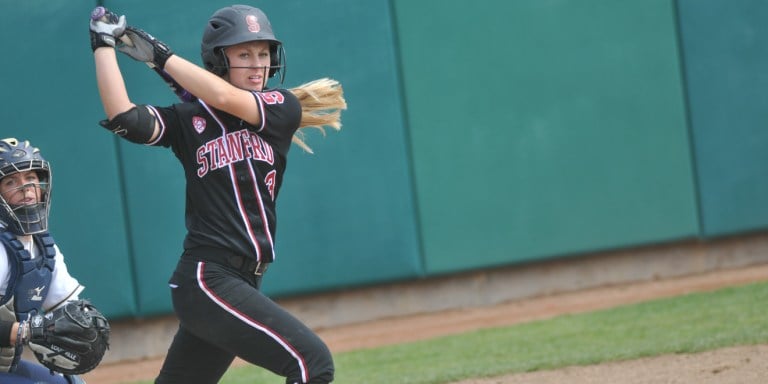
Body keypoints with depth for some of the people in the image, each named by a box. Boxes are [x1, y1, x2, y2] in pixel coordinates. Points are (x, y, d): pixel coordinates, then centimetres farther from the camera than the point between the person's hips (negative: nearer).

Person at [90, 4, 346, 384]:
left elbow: (225, 98, -12)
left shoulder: (283, 108, 7)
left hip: (244, 282, 5)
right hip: (207, 279, -5)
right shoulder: (188, 120, 1)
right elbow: (123, 117, -16)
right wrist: (104, 44, -7)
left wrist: (159, 54, -7)